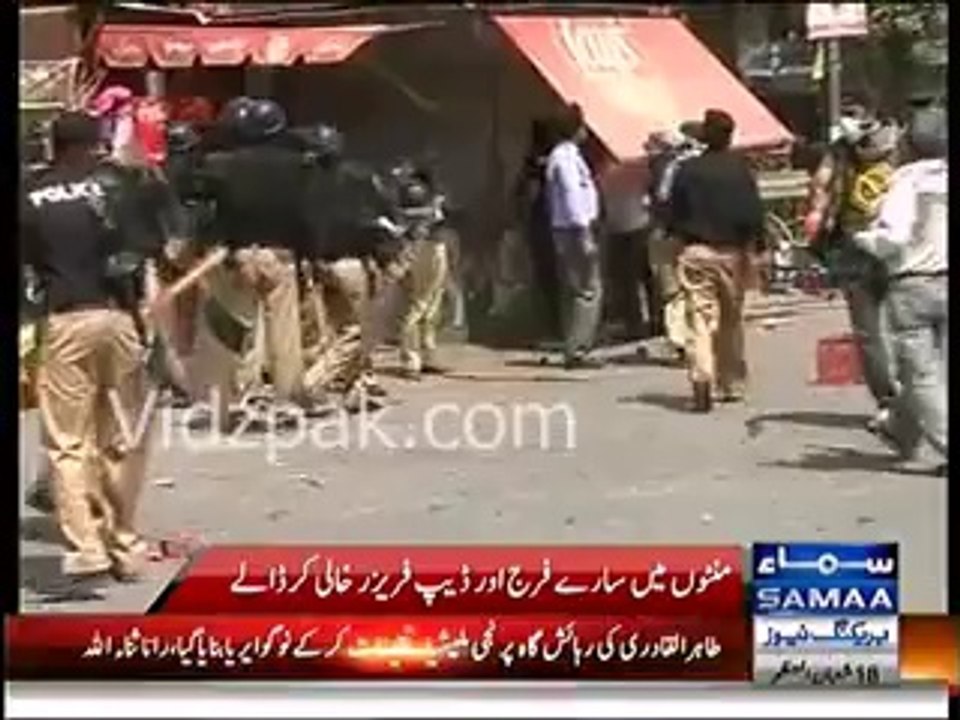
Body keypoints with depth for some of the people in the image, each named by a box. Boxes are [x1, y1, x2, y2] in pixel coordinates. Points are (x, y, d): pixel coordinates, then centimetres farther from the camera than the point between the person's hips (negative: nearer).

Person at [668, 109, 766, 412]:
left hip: (695, 251, 0)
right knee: (731, 321, 14)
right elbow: (753, 212, -7)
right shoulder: (739, 168, -4)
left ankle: (702, 379, -24)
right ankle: (731, 384, 22)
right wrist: (754, 245, 0)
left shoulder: (687, 170, 0)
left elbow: (674, 213, 4)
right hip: (731, 251, 1)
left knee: (699, 318, -5)